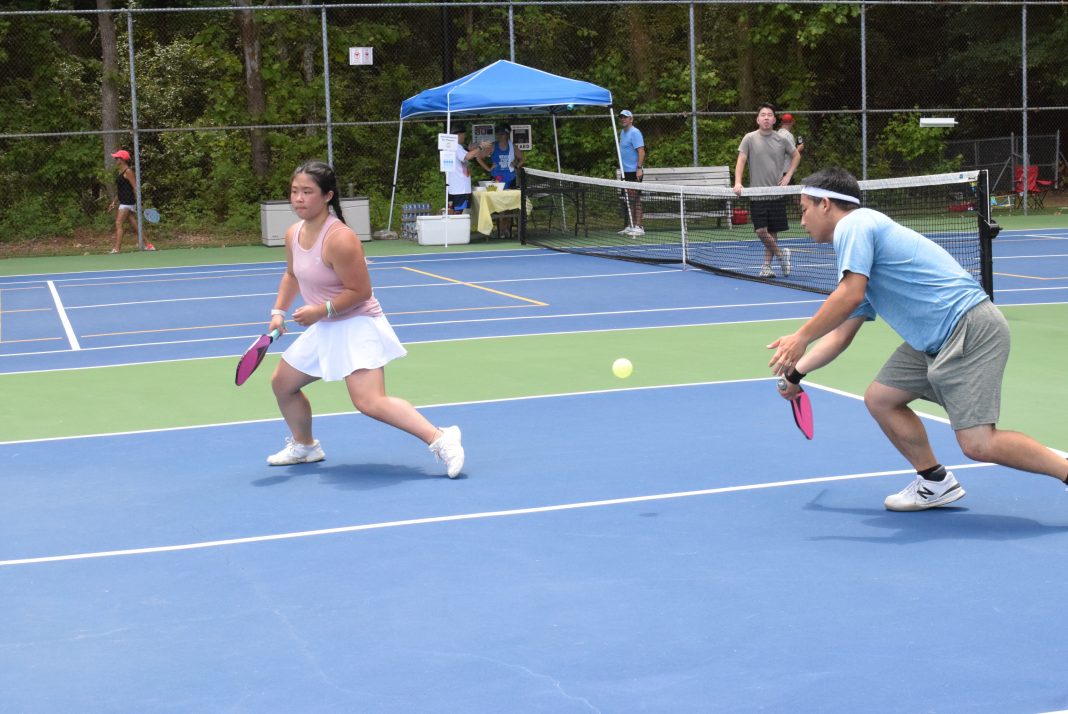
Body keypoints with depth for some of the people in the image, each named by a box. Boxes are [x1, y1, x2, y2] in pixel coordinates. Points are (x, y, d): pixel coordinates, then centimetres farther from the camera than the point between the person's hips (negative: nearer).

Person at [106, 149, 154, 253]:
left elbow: (135, 187, -15)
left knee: (119, 224, -14)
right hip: (122, 202, 9)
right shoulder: (120, 172, 16)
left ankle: (116, 249, -19)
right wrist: (114, 202, 21)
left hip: (128, 202, -9)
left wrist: (138, 202, -20)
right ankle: (148, 245, 15)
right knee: (135, 225, 10)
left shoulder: (128, 171, -11)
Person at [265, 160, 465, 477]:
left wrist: (322, 310, -25)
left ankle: (440, 439, -23)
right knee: (282, 383, 19)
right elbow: (291, 275, 22)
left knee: (369, 401, -24)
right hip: (323, 329, 10)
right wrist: (279, 311, 12)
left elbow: (360, 292, -22)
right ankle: (304, 445, 40)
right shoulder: (293, 234, 2)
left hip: (356, 325, -9)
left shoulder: (339, 239, -25)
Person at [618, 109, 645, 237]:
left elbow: (641, 152, -17)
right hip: (625, 172, 9)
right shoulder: (622, 133, 17)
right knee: (627, 200, 10)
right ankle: (629, 226, 14)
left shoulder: (635, 133, -10)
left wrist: (639, 168, -25)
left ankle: (638, 227, -7)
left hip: (634, 172, -9)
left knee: (635, 200, -8)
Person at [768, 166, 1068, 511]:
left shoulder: (854, 223, -6)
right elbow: (840, 334, 28)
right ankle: (935, 482, 21)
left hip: (970, 328, -10)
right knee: (879, 398, 12)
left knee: (978, 444, -15)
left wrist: (801, 338, -9)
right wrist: (796, 371, 25)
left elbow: (850, 296, -19)